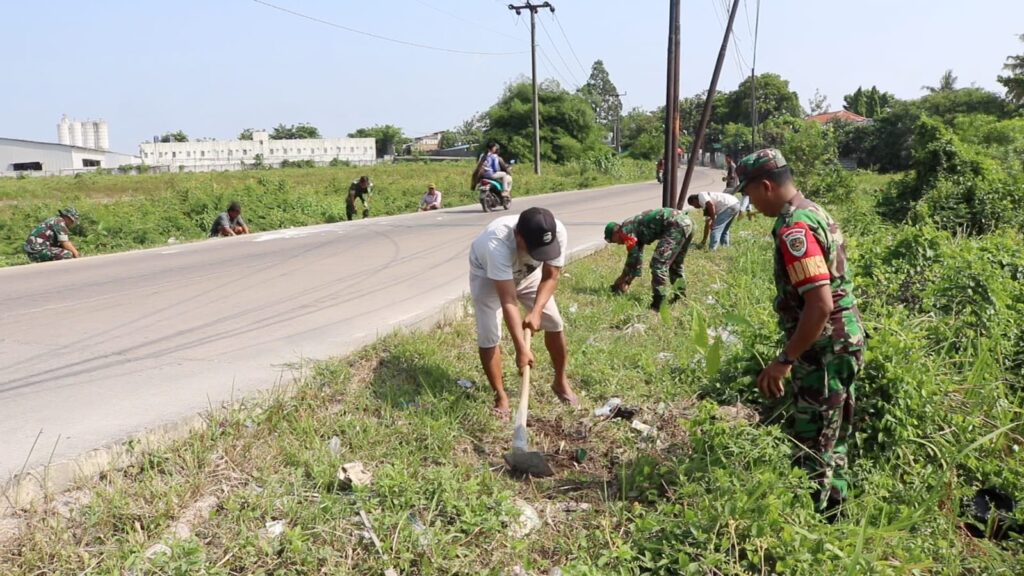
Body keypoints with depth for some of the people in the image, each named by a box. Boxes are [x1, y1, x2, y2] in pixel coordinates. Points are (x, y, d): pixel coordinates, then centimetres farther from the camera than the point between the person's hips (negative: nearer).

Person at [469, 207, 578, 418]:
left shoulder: (557, 233, -35)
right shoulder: (497, 244, -47)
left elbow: (550, 277, -21)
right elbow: (508, 301, -45)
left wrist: (536, 312, -35)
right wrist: (521, 348, -47)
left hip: (528, 272, 4)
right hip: (487, 274, -4)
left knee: (554, 323, 2)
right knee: (488, 336, -13)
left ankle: (561, 383, 24)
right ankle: (500, 396, 6)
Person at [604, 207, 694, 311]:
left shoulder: (626, 230, 1)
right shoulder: (637, 230, 28)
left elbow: (633, 257, -1)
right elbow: (637, 258, 34)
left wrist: (621, 280, 10)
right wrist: (627, 282, 36)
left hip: (676, 225, -10)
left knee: (659, 264, -8)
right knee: (675, 265, 24)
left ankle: (658, 305, -10)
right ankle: (680, 298, 30)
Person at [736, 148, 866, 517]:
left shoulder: (795, 229, -22)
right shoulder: (813, 212, 10)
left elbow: (820, 305, -28)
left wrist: (785, 360, -21)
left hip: (824, 351, -11)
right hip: (843, 342, 11)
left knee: (813, 446, 0)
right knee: (833, 439, 21)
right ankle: (833, 511, 35)